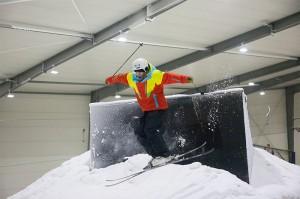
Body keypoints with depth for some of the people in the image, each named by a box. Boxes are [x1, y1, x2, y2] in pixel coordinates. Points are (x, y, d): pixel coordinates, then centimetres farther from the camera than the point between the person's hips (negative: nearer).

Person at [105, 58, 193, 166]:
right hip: (145, 110, 8)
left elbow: (169, 77, -29)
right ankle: (156, 155, 9)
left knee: (150, 130, -20)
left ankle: (164, 155, -9)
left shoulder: (156, 75, -16)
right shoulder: (130, 78, 3)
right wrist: (110, 80, 39)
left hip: (158, 108, -8)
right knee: (140, 132, 2)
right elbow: (119, 77, 21)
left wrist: (184, 79, -44)